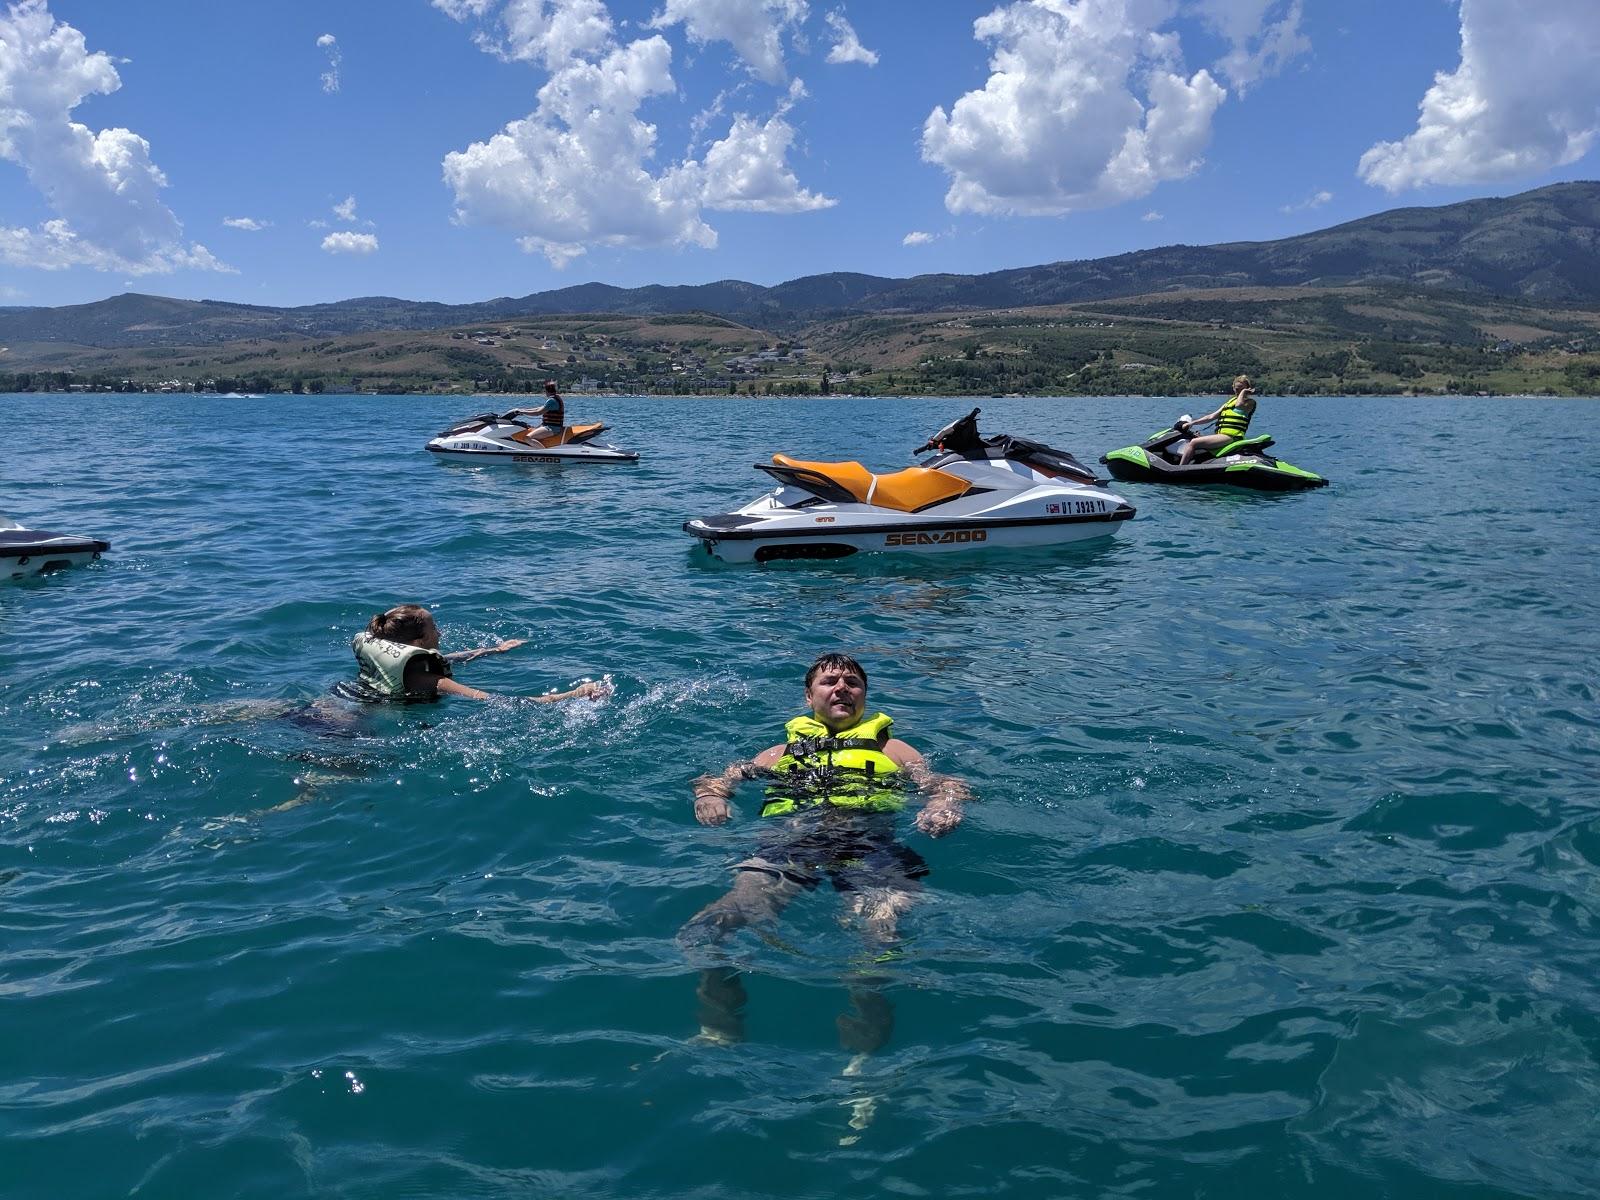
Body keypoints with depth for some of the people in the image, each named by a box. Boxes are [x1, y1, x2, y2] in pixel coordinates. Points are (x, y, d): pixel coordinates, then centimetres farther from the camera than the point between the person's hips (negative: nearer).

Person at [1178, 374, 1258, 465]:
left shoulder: (1250, 402, 1)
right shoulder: (1230, 401, 24)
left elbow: (1239, 405, -24)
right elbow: (1212, 416, 22)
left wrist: (1244, 392, -6)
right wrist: (1192, 423, 13)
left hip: (1230, 436, -9)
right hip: (1220, 434, 9)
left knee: (1194, 443, -21)